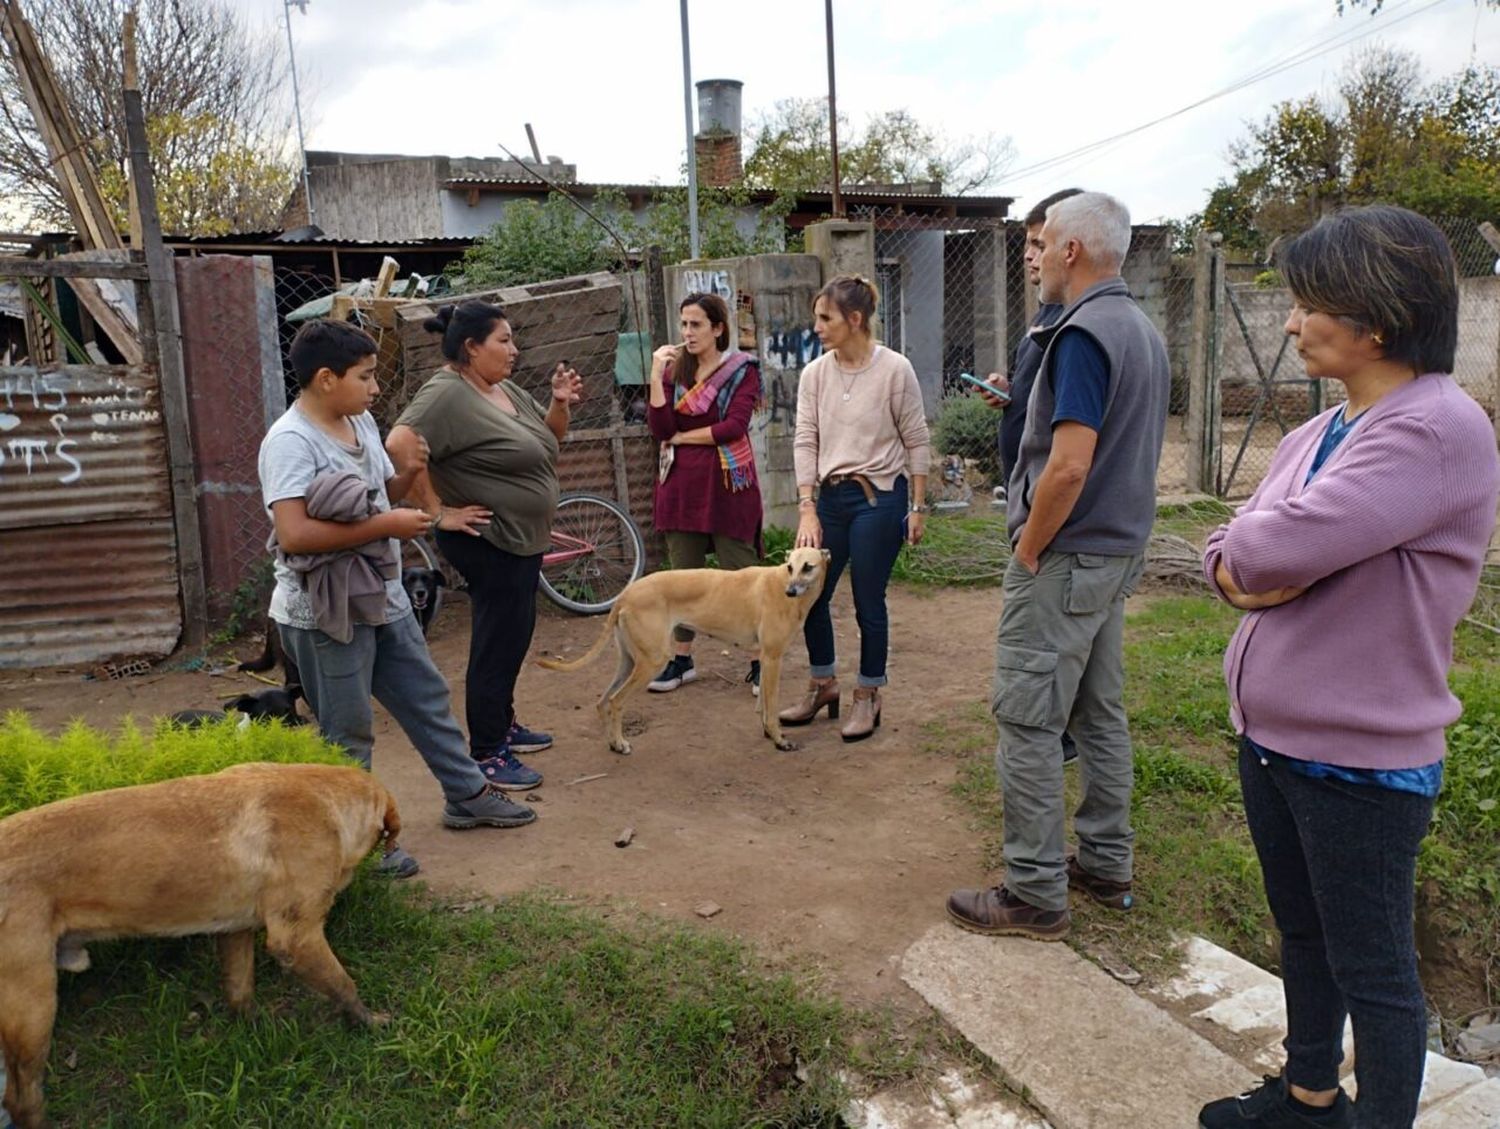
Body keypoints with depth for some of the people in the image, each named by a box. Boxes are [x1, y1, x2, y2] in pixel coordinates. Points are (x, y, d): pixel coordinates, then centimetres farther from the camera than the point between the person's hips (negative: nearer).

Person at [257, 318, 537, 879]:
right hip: (325, 614, -8)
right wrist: (388, 526, -25)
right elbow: (293, 534, -30)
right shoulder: (290, 442, -20)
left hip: (384, 598, 9)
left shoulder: (361, 422, 6)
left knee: (428, 699, 18)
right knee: (348, 734, 5)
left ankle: (467, 796, 34)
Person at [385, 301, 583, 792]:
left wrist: (560, 403, 0)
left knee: (513, 638, 20)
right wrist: (438, 511, -26)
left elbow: (547, 439, 20)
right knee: (497, 643, -2)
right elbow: (401, 445, -32)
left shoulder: (507, 391, 10)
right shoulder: (448, 394, -19)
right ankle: (486, 755, 10)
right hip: (487, 541, -10)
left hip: (521, 539, 10)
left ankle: (502, 724, 36)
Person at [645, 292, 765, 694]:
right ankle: (681, 660, 23)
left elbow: (734, 426, -15)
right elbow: (659, 428, -4)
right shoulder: (674, 369, 8)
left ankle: (759, 661, 11)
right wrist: (656, 375, -12)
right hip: (681, 484, 4)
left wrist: (681, 437, -7)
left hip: (727, 483, -4)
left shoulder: (742, 369, -3)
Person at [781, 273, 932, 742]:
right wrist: (807, 509, -8)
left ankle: (868, 697, 21)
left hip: (879, 497, -5)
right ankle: (823, 685, 31)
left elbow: (916, 442, -4)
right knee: (809, 594, 9)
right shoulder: (815, 374, 3)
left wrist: (918, 506, -5)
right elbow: (806, 441, -1)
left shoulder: (894, 369, -9)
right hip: (831, 496, 5)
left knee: (868, 602, 2)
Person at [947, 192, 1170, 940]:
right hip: (1120, 551, 10)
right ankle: (1106, 867, 29)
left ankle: (1035, 894, 8)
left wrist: (1028, 549, -14)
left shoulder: (1084, 333, -18)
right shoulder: (1145, 332, 12)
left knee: (1029, 723, -2)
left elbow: (1070, 466, -26)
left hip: (1065, 560, -10)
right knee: (1100, 714, 17)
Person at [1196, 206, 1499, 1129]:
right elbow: (1230, 559, 4)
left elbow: (1274, 548, -30)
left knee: (1373, 970, 10)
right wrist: (1260, 568, -16)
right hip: (1273, 734, 9)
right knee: (1305, 937, 24)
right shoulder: (1318, 435, 7)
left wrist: (1252, 553, -8)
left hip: (1360, 759, -9)